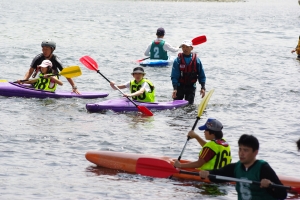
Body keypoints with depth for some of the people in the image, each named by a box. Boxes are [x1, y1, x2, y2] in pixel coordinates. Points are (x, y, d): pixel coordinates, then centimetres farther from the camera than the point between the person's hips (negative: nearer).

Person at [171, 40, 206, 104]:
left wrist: (203, 88, -9)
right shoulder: (178, 60, -7)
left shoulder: (196, 60, -2)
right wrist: (175, 89, -22)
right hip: (180, 86, -1)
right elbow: (174, 76, -11)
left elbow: (201, 75, 1)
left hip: (191, 87, 1)